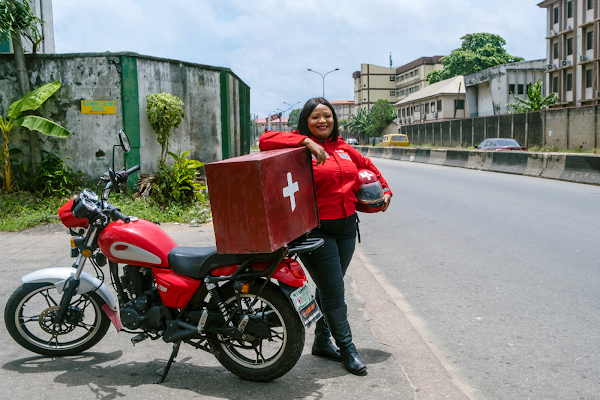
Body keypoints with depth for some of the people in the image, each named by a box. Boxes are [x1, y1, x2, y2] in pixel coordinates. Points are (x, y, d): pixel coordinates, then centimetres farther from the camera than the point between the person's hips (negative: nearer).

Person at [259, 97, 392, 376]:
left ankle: (322, 342, 31)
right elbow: (266, 141, -23)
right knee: (333, 290, -2)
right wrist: (306, 142, -28)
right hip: (316, 230, -6)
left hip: (347, 227, 7)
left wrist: (384, 189, 27)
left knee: (330, 288, 15)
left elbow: (367, 166, 31)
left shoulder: (344, 149, 13)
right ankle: (347, 348, 13)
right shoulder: (301, 147, -8)